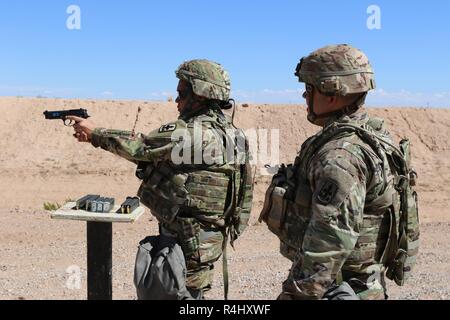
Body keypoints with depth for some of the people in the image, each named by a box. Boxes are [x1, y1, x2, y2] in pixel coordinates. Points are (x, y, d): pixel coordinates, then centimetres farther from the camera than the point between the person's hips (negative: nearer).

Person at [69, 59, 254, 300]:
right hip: (210, 238, 9)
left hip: (188, 244, -9)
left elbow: (139, 147, -9)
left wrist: (95, 133, 4)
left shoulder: (188, 133, -20)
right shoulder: (230, 133, 8)